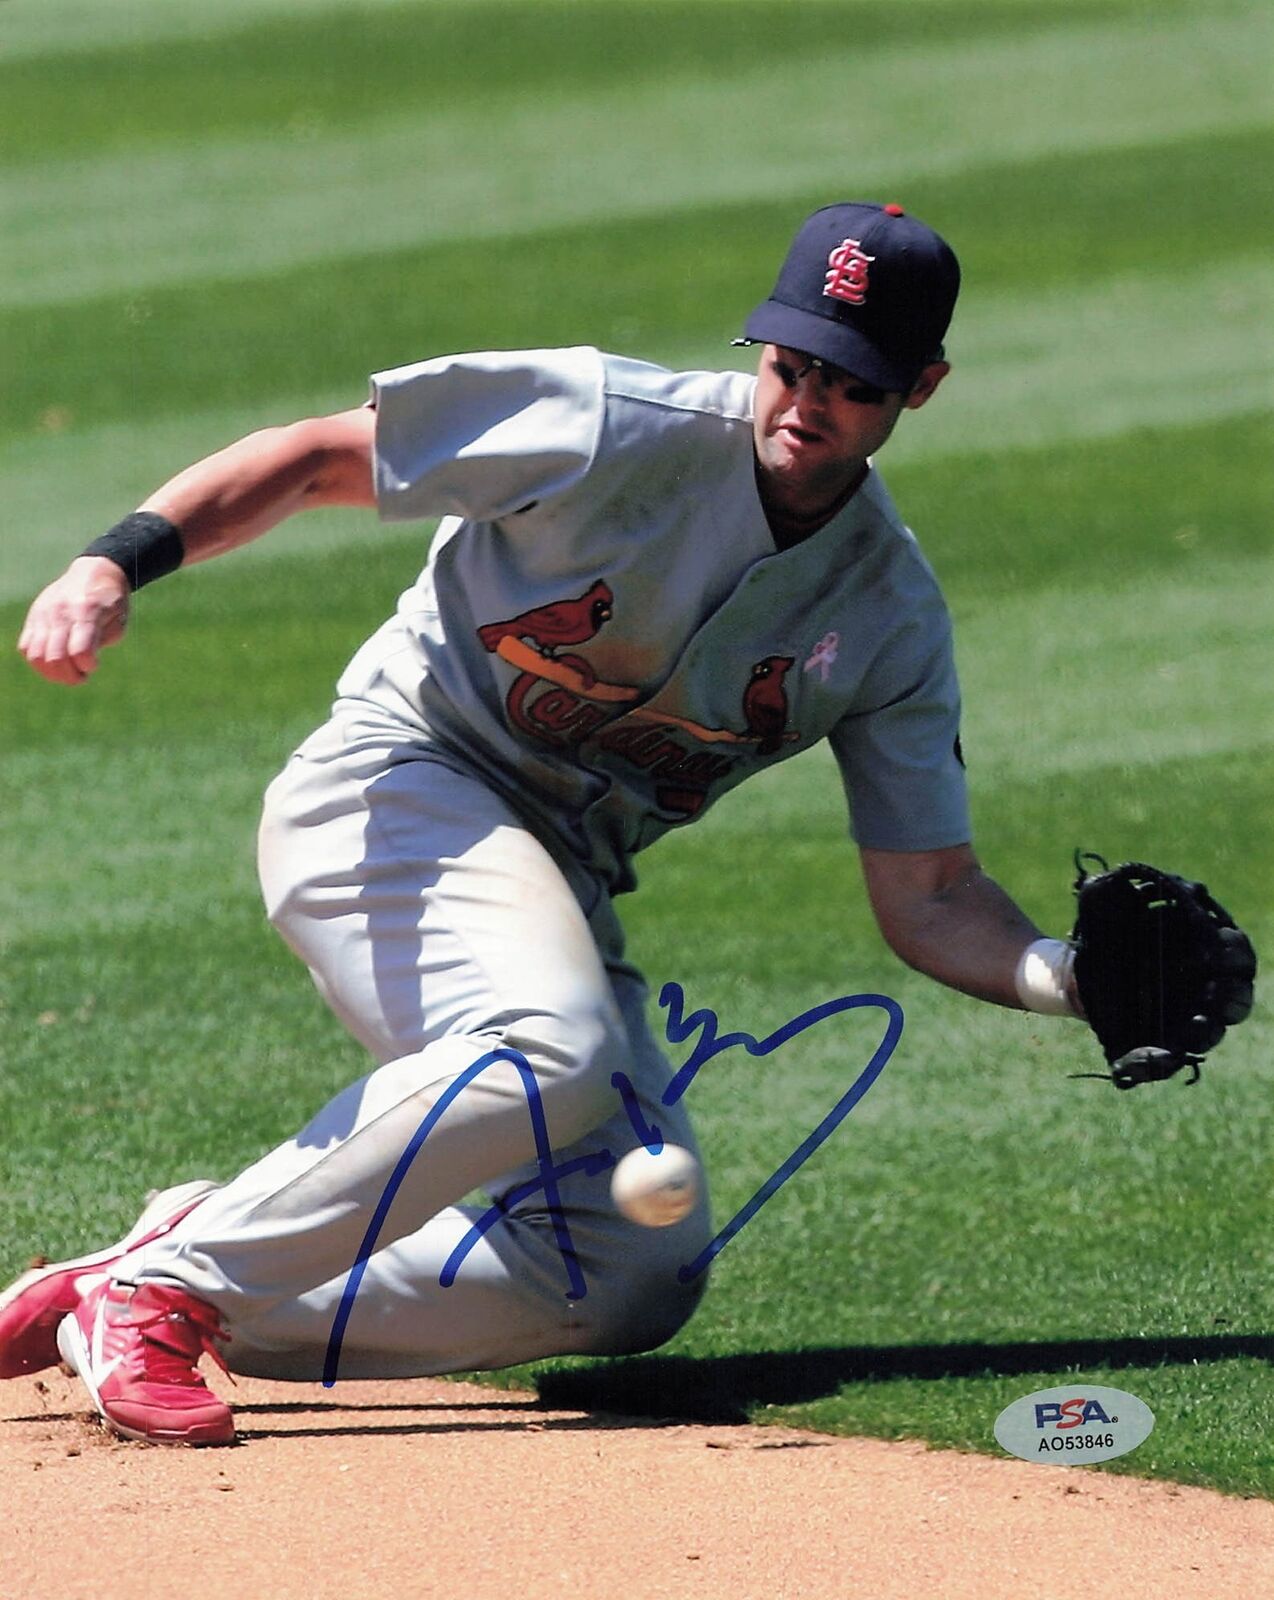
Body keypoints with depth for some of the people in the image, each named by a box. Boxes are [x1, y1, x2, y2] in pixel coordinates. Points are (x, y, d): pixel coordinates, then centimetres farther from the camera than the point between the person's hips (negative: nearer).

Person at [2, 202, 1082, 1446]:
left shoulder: (892, 620, 2)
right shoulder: (620, 430, -13)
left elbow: (930, 901, 2)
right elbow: (315, 456, -10)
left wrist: (1080, 980, -18)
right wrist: (118, 560, -25)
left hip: (561, 895, 7)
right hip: (392, 789, -7)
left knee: (636, 1280, -5)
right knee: (554, 1050, -36)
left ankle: (224, 1307, 2)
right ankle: (163, 1286, -26)